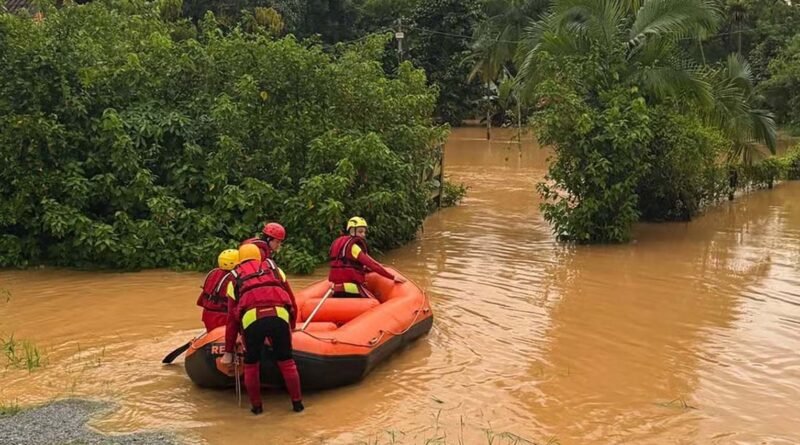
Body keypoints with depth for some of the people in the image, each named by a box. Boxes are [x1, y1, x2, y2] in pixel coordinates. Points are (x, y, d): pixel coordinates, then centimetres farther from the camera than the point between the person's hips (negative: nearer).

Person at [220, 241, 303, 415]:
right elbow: (292, 302, 27)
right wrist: (291, 327, 41)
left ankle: (256, 406, 25)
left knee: (251, 365, 19)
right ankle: (297, 403, 24)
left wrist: (228, 352, 32)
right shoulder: (274, 268, 30)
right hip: (279, 316, 1)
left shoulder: (235, 279, 28)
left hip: (251, 318, -1)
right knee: (287, 362, 18)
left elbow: (232, 318, 27)